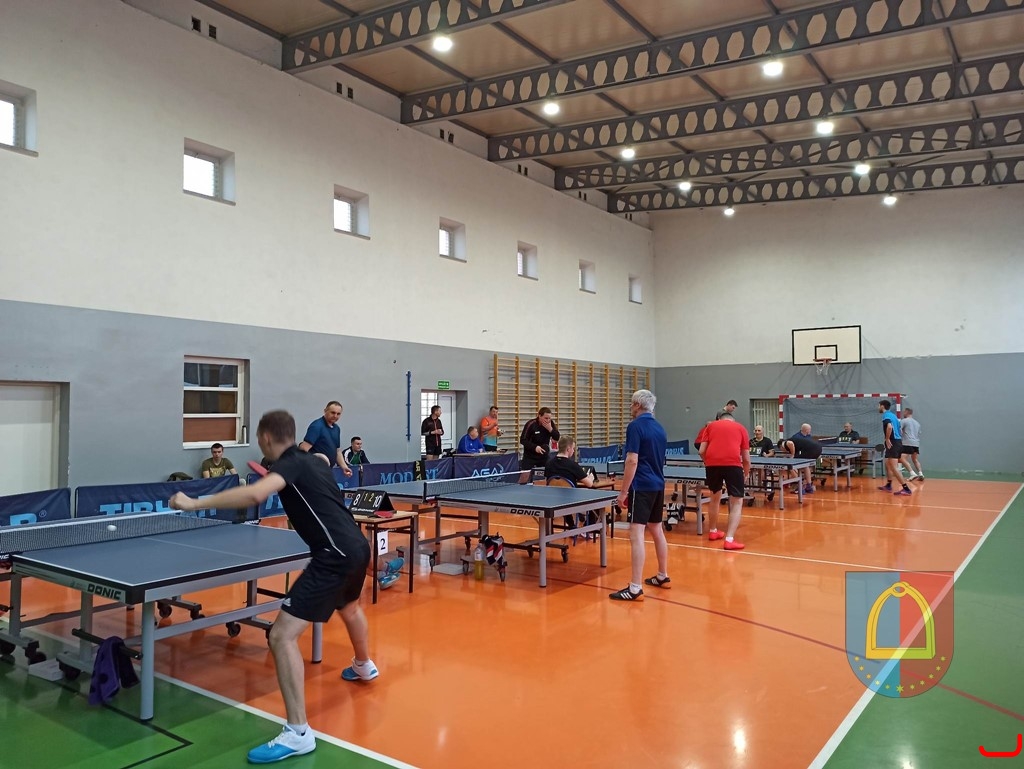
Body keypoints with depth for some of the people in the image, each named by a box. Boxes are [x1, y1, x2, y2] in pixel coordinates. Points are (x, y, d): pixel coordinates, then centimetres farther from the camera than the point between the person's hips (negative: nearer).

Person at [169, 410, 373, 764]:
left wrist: (194, 503, -25)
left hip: (336, 555, -10)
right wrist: (275, 484, 39)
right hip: (357, 546, 10)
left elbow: (253, 494, -31)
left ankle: (298, 734, -8)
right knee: (349, 607, 38)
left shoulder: (290, 464, -10)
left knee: (282, 636, -9)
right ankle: (364, 665, 65)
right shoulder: (312, 461, 15)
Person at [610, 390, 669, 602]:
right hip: (658, 485, 9)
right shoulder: (659, 428, 13)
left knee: (636, 535, -10)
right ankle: (663, 577, 31)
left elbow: (632, 461, -19)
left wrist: (623, 491, -15)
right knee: (657, 531, 19)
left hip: (642, 487, -9)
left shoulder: (635, 426, -12)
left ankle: (635, 588, -13)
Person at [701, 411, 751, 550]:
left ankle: (713, 532, 39)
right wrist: (745, 475, 34)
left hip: (712, 463, 3)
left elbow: (702, 451, 15)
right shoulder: (740, 428, 22)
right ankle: (729, 540, -6)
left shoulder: (711, 426, 24)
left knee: (715, 497, 24)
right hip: (732, 464, -3)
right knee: (737, 502, 6)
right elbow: (746, 459, 18)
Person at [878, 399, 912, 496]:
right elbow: (899, 429, 23)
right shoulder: (892, 415, 19)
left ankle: (906, 489, -17)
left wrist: (887, 439, -21)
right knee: (888, 464, 21)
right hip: (898, 441, 10)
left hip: (893, 443, -10)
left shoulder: (886, 415, -10)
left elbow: (889, 427, -30)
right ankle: (888, 485, 28)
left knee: (894, 467, -12)